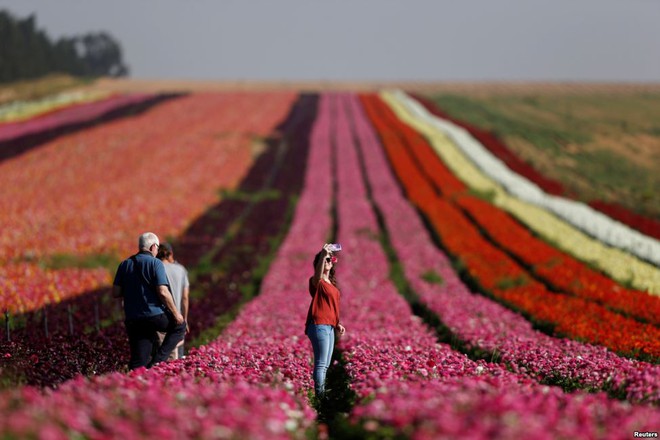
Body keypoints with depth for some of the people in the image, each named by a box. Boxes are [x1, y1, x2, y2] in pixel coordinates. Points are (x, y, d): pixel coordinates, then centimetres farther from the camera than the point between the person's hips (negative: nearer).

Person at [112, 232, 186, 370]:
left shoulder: (124, 265, 8)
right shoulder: (155, 263, -6)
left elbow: (116, 292, 6)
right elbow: (163, 292, -14)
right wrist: (176, 313, -4)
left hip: (133, 320, 4)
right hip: (155, 315, -4)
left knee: (138, 363, 7)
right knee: (179, 325, 22)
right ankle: (158, 361, 7)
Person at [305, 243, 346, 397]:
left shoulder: (331, 283, 19)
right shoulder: (317, 282, -6)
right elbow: (317, 276, -32)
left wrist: (337, 324, 16)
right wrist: (322, 256, -44)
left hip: (329, 326, 9)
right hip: (319, 325, -9)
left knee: (325, 365, 9)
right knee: (321, 364, -13)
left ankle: (322, 394, 11)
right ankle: (320, 396, -17)